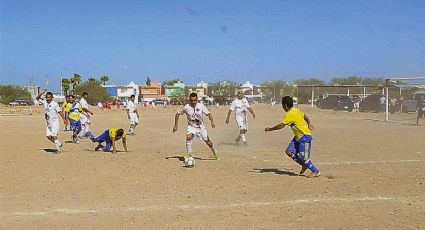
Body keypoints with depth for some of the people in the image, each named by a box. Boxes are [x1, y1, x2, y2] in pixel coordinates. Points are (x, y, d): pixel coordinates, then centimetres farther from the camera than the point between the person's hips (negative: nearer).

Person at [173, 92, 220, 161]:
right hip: (191, 126, -1)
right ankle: (188, 154, -15)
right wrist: (176, 125, -3)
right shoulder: (186, 107, -13)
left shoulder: (201, 106, -12)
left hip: (200, 126, 1)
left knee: (208, 141, 3)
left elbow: (208, 114, -8)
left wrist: (212, 122, -25)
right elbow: (178, 114, -1)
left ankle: (216, 153, 27)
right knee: (188, 137, -30)